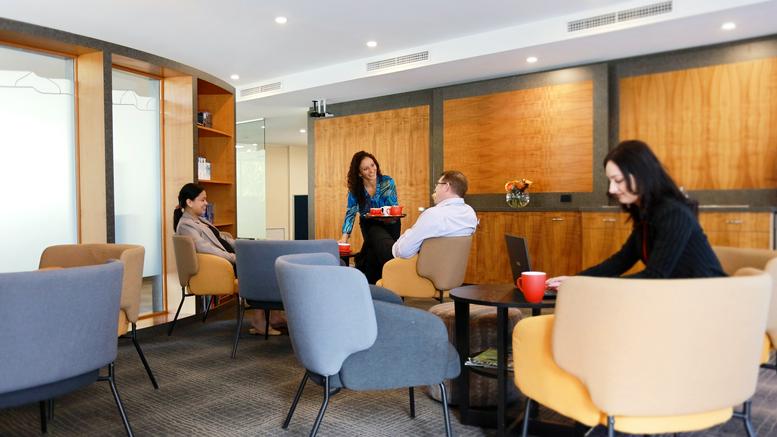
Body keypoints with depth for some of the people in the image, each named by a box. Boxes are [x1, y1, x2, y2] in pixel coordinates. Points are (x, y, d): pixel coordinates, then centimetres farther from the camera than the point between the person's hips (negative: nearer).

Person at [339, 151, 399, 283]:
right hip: (370, 225, 0)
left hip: (390, 225, 1)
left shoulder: (387, 182, -17)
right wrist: (344, 236, -28)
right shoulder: (355, 189, -15)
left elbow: (394, 207, -14)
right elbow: (350, 213, -16)